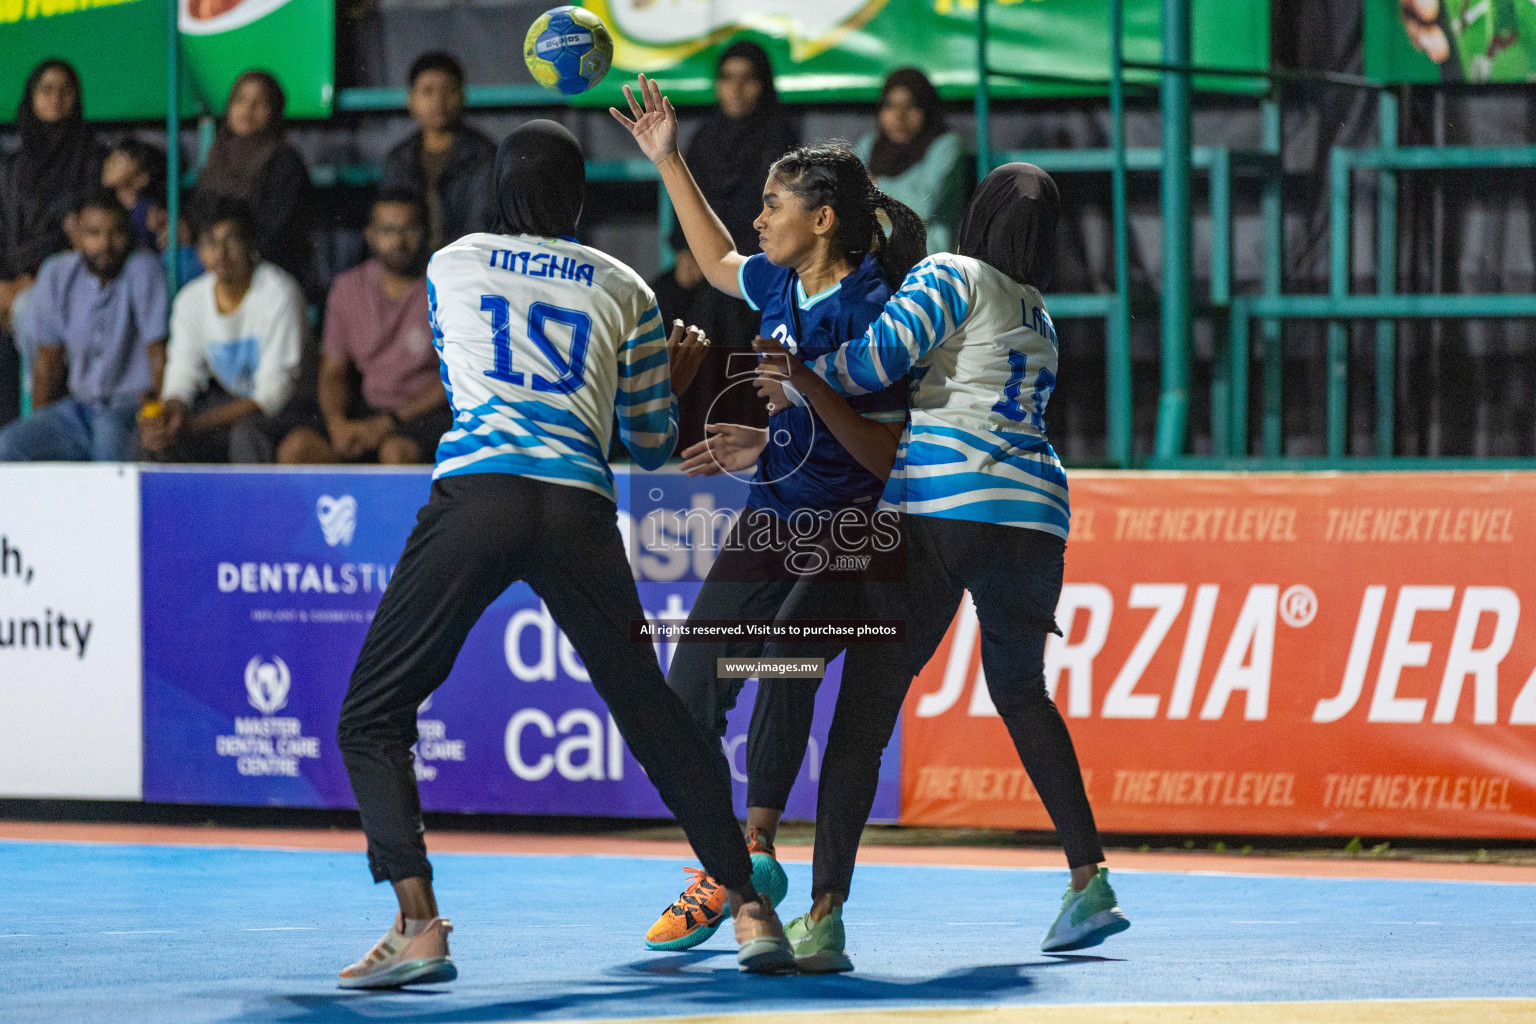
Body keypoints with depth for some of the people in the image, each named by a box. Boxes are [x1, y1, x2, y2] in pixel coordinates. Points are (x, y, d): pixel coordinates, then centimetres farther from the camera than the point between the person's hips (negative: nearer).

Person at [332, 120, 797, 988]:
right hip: (579, 510, 2)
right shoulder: (625, 289, 17)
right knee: (656, 719, 17)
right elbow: (650, 443, 19)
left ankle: (419, 927, -12)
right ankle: (749, 908, 15)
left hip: (475, 493, -2)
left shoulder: (449, 267, 17)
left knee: (372, 719, 4)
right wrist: (674, 379, 41)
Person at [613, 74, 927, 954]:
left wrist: (812, 396, -28)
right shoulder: (781, 285, 7)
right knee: (690, 690, 2)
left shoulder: (872, 312, -15)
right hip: (769, 523, 8)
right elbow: (717, 261, 30)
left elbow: (888, 453, -17)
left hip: (845, 534, -8)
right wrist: (668, 161, 27)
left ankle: (756, 849, -22)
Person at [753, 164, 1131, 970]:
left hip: (940, 505, -6)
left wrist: (792, 364, 9)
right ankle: (1088, 880, 24)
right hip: (1035, 512, 6)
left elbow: (876, 361, -7)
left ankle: (824, 916, -16)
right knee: (1021, 693, 27)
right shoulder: (1041, 322, 25)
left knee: (866, 703, -6)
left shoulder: (950, 276, 5)